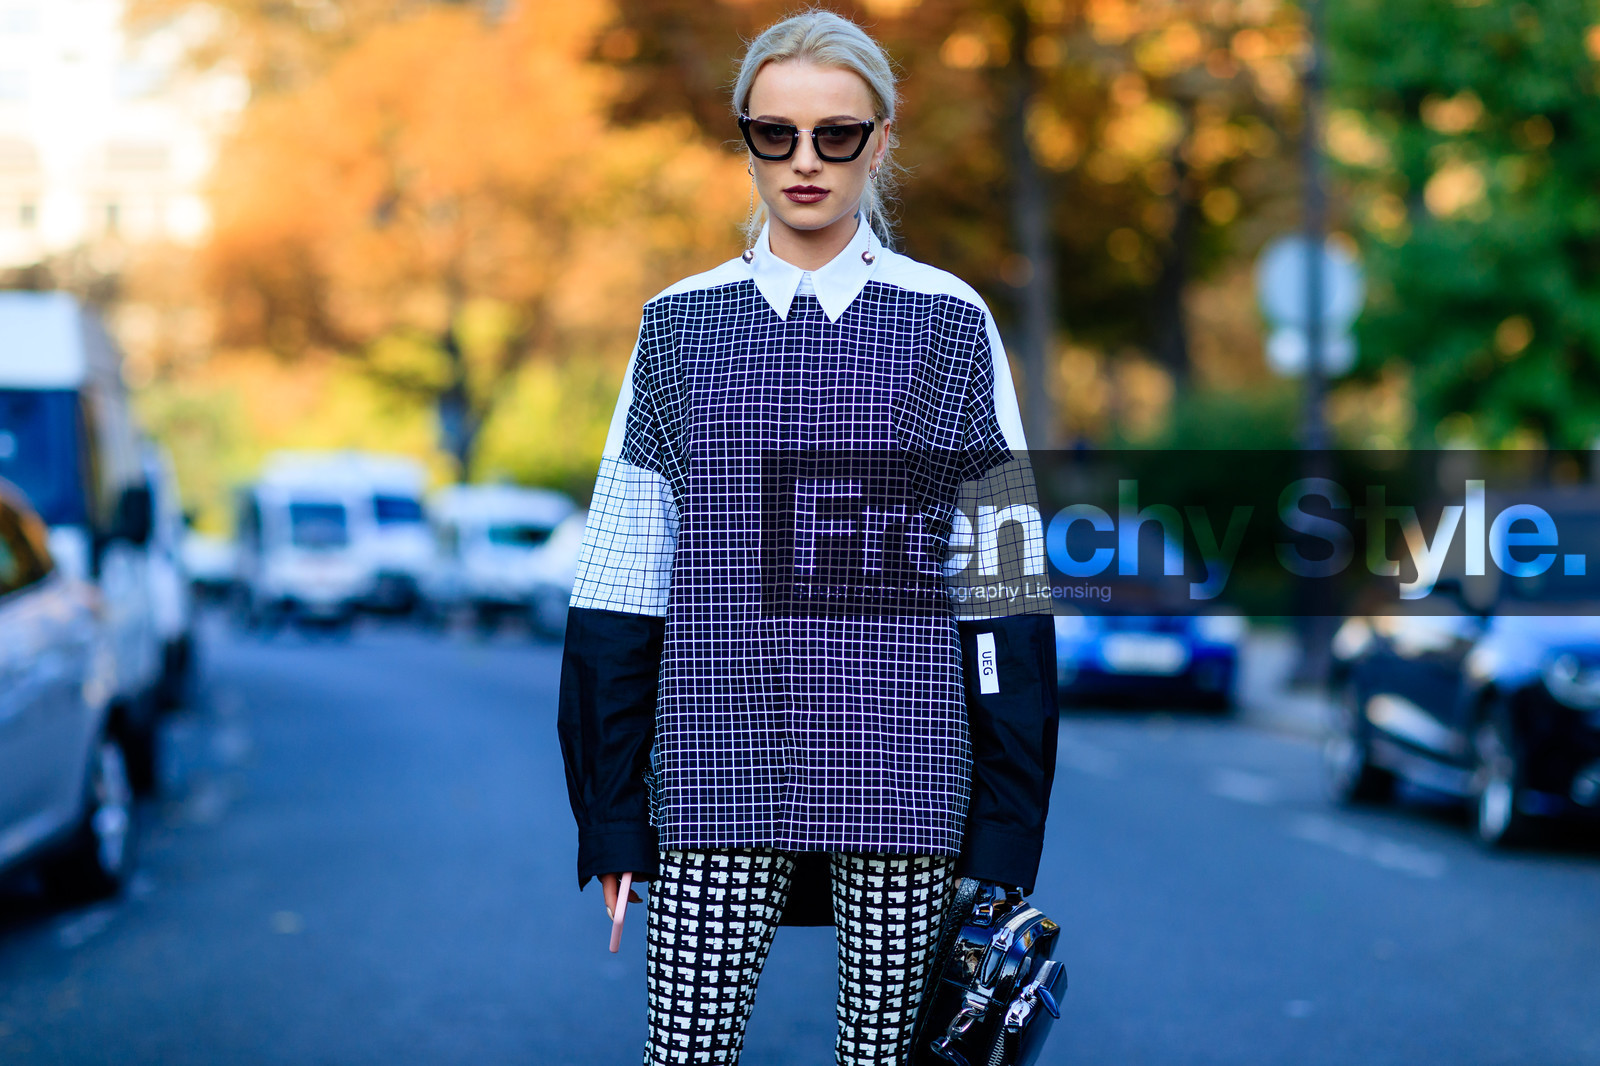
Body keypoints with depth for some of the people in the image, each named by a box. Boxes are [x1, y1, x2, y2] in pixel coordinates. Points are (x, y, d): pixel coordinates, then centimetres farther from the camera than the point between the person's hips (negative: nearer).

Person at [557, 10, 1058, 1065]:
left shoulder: (951, 323, 5)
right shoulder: (682, 323, 9)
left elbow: (1001, 577, 4)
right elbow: (623, 573, 8)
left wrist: (1003, 834, 0)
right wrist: (611, 819, 4)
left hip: (897, 768, -1)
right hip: (720, 769, 1)